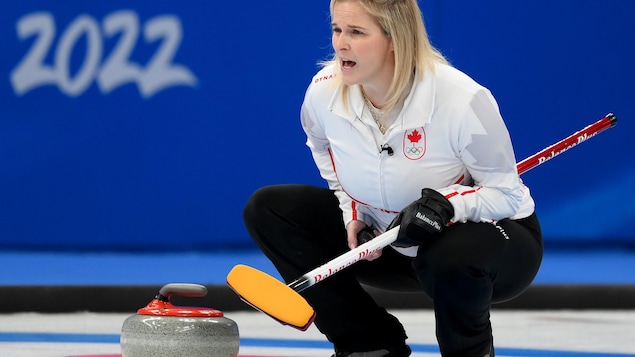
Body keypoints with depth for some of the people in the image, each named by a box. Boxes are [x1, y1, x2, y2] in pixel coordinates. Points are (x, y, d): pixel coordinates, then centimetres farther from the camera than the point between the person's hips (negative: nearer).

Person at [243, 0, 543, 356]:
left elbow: (505, 192, -19)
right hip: (391, 238, 6)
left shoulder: (463, 99, -29)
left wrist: (445, 204, -38)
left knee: (451, 258, -42)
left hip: (493, 233, -6)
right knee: (268, 209, -8)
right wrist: (352, 212, -5)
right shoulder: (324, 92, -15)